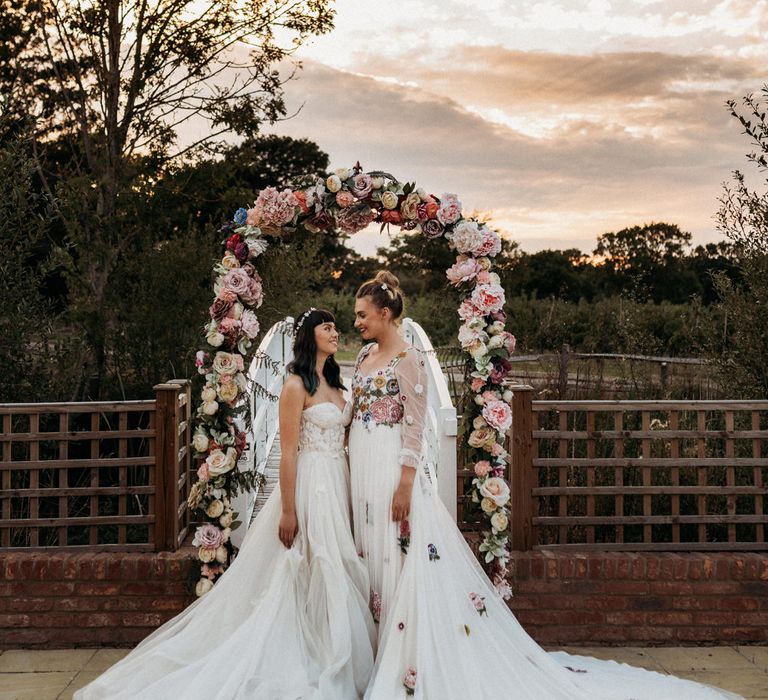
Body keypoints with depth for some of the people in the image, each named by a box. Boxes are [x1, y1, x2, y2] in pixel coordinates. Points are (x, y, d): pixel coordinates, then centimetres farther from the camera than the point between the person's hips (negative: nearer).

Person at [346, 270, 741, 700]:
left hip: (396, 469, -9)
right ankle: (387, 659, 20)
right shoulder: (365, 356, 14)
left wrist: (405, 483, -21)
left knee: (407, 564, -6)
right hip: (364, 471, 9)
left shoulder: (408, 358, -10)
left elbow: (414, 426, -15)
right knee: (376, 563, 11)